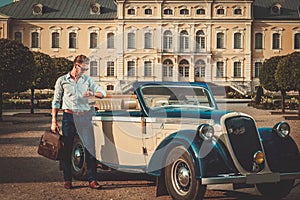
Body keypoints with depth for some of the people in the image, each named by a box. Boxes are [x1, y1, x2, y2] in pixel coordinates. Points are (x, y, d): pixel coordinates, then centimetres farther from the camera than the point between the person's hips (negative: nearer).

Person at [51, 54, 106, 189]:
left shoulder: (87, 80, 10)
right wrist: (54, 121, 3)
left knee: (90, 148, -3)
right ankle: (67, 180, 12)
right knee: (66, 150, 2)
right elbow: (56, 102, 7)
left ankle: (92, 180, 2)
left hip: (84, 117, 2)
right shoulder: (62, 81, 4)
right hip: (69, 117, -1)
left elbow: (103, 93, 9)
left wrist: (93, 93, -13)